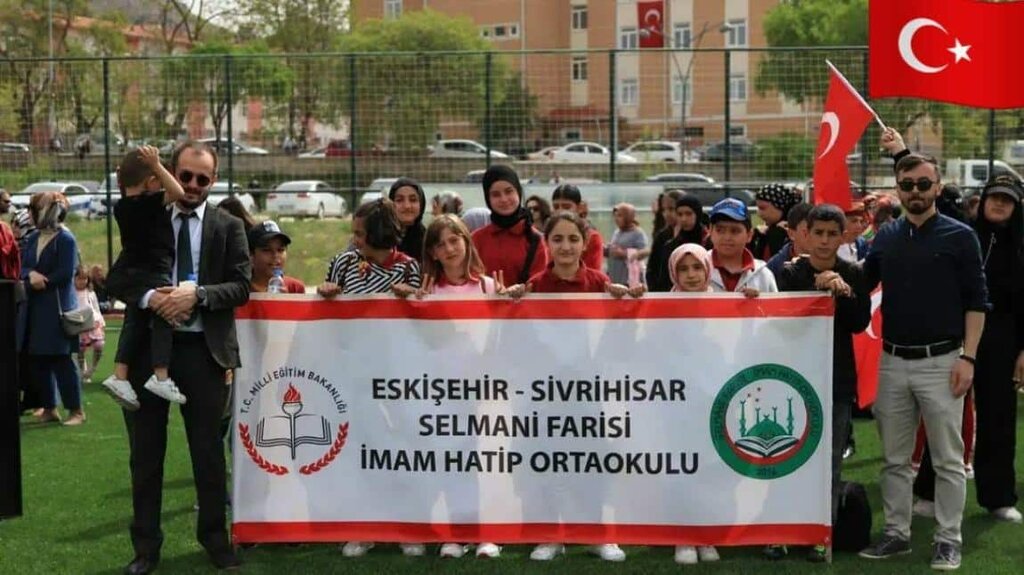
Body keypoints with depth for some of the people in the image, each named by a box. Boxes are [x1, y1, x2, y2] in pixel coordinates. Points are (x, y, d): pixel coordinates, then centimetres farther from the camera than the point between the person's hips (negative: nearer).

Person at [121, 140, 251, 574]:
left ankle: (214, 537, 21)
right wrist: (149, 297, -17)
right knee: (146, 450, 8)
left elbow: (242, 285, -3)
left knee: (208, 449, 7)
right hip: (147, 344, 1)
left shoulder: (228, 226, 4)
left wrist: (197, 294, -19)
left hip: (202, 349, -1)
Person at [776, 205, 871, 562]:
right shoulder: (790, 273, 0)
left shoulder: (853, 275, 3)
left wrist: (843, 293, -19)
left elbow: (860, 322, -4)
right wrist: (818, 291, -16)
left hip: (837, 378, 1)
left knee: (830, 461, 4)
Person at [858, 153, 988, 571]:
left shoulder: (959, 237, -2)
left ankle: (948, 540, 10)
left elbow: (976, 301, -4)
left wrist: (968, 357, -11)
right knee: (894, 459, 11)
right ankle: (896, 533, 21)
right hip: (893, 362, 4)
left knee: (947, 460, 3)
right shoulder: (885, 238, 9)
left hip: (940, 362, -4)